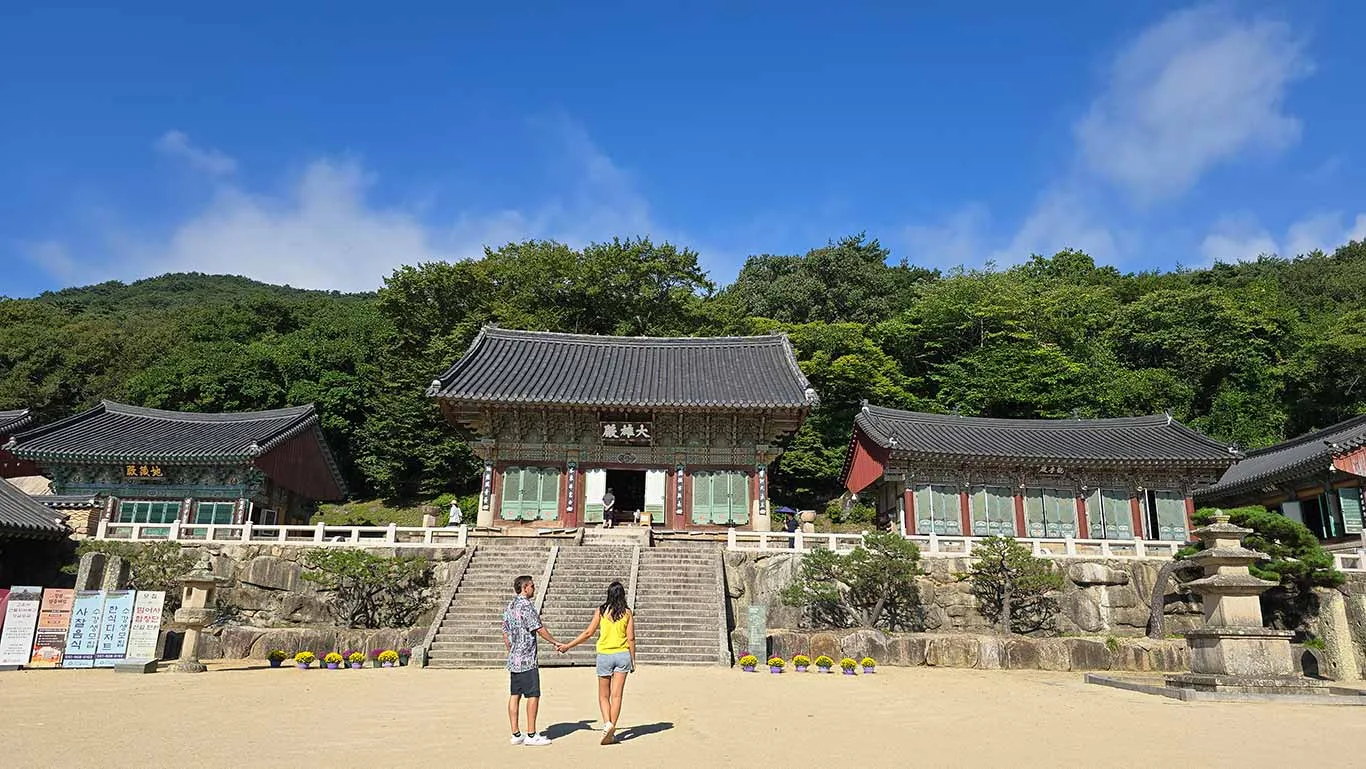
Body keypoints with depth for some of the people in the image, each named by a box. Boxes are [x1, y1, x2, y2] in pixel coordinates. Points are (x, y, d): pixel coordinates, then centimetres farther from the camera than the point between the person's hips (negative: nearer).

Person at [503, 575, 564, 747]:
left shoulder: (509, 607, 13)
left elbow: (505, 634, 17)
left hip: (513, 659, 9)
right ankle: (531, 735, -2)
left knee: (515, 695, 9)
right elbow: (539, 629, -12)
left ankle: (516, 734, 12)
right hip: (527, 659, -9)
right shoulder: (526, 605, -14)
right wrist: (555, 642, -2)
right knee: (533, 695, -4)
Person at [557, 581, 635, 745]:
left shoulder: (600, 611, -2)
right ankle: (612, 732, 4)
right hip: (622, 655, 1)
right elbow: (631, 638, -2)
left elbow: (588, 633, -2)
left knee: (604, 696, 11)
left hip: (604, 655, -1)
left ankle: (607, 723, -9)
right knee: (617, 695, 5)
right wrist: (633, 660, 7)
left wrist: (568, 646, 7)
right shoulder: (627, 613, -1)